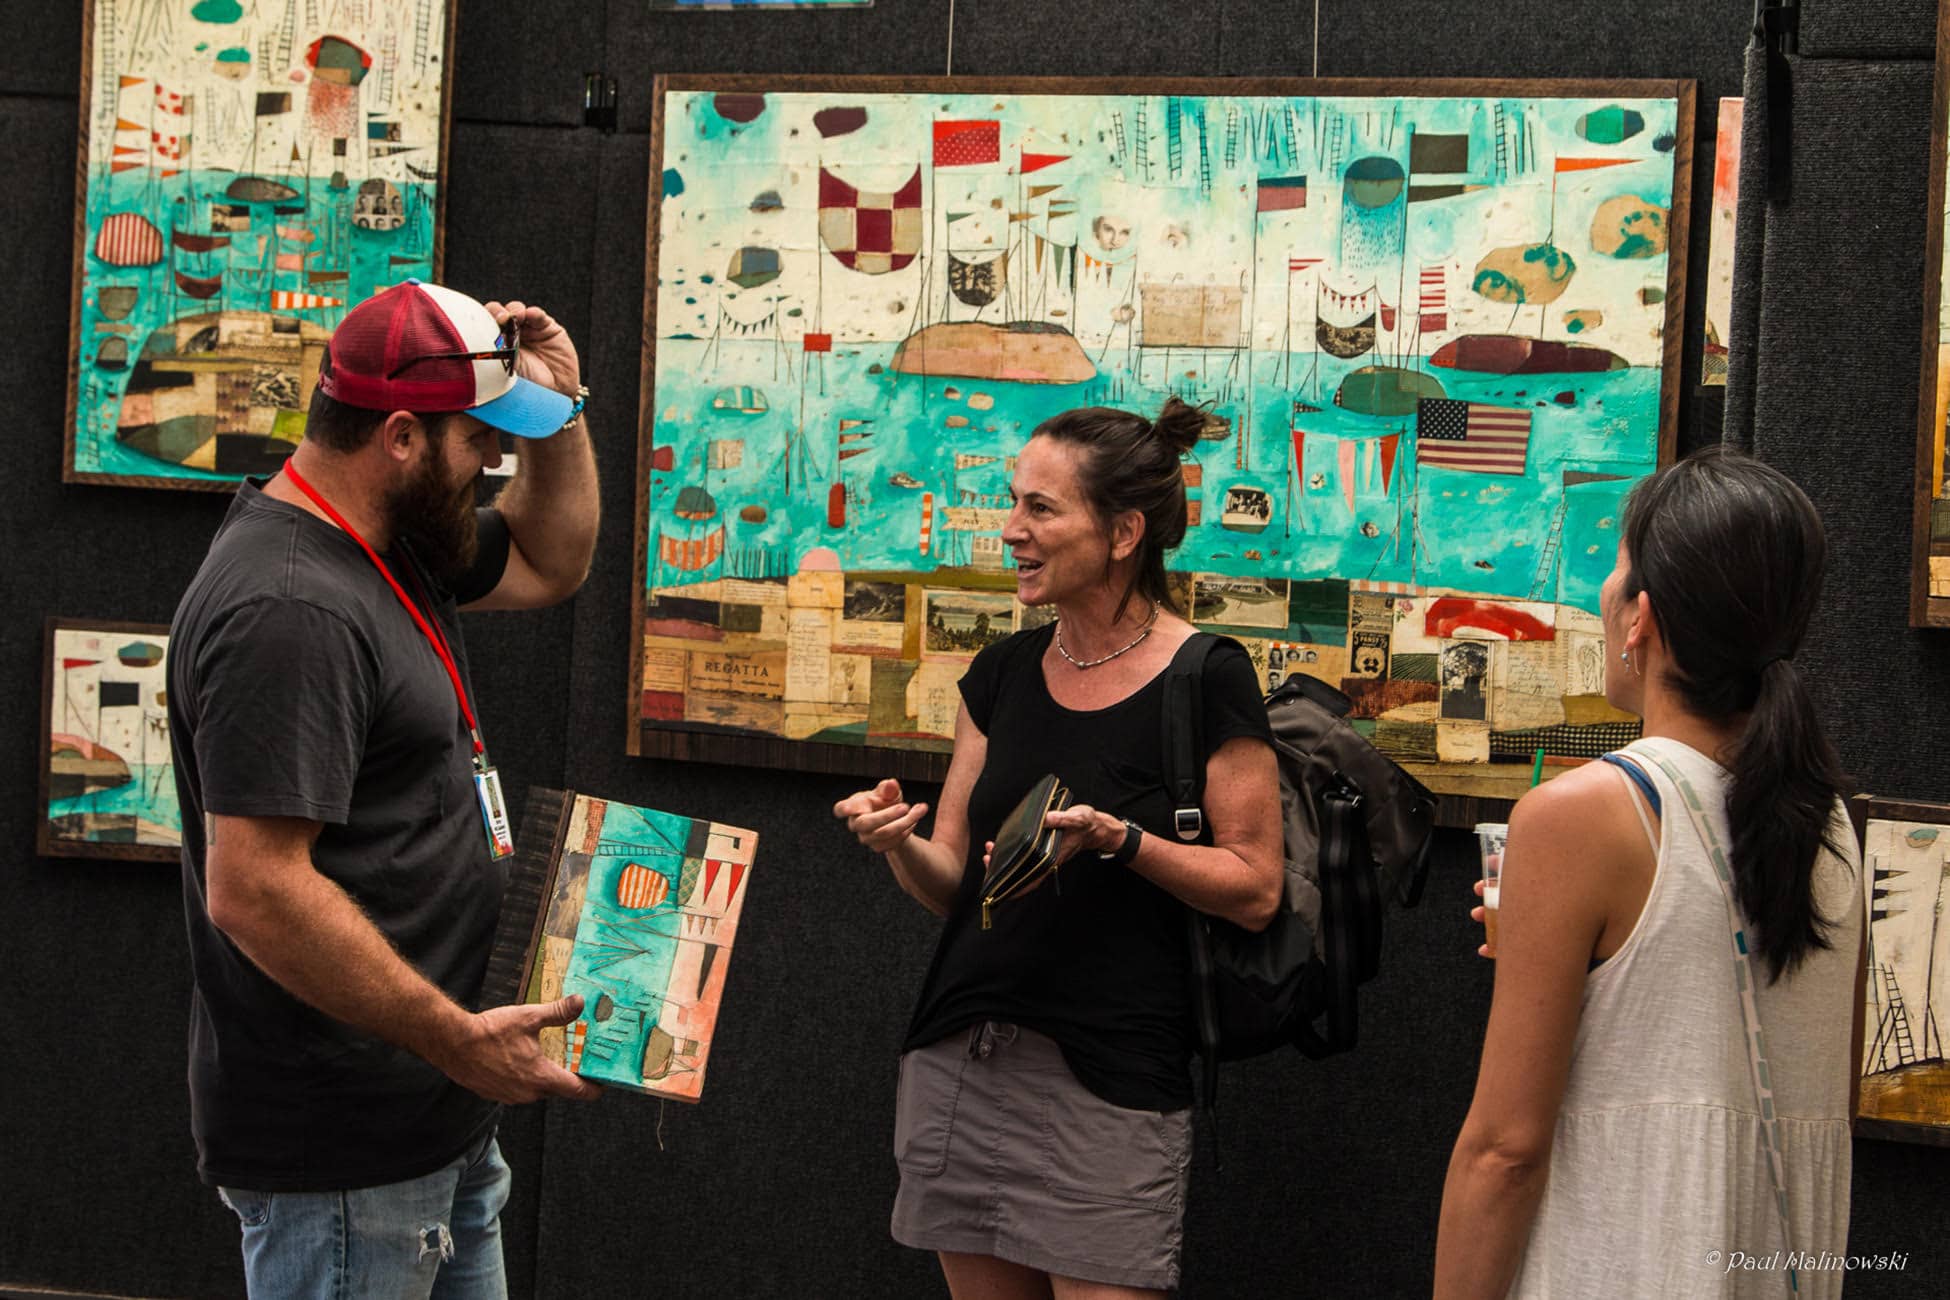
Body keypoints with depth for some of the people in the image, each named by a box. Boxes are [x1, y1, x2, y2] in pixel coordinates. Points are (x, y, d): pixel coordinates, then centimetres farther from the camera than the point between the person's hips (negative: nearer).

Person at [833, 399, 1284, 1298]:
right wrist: (902, 843, -10)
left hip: (1107, 1084, -6)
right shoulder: (1003, 674, 10)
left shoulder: (1206, 682, -8)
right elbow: (951, 881, 12)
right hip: (960, 1065, 6)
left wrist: (1118, 839, -21)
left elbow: (1254, 888, -8)